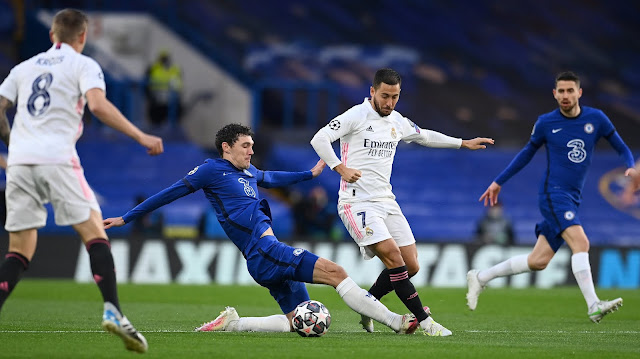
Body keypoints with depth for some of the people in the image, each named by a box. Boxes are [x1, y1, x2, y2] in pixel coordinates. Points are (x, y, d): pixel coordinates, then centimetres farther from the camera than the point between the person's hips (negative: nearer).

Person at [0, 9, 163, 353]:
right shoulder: (83, 65, 7)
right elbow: (98, 105, -11)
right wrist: (141, 137, -9)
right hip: (57, 159, -5)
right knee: (94, 233, 0)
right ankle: (112, 311, -18)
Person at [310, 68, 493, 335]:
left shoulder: (397, 122, 13)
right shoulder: (356, 116, -8)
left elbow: (425, 136, 32)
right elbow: (319, 139, -15)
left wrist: (463, 143, 34)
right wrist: (341, 169, -22)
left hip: (386, 202, 8)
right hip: (357, 202, -7)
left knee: (410, 266, 0)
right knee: (394, 258, -21)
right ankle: (424, 322, -18)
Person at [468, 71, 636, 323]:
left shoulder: (596, 119, 5)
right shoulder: (546, 123, 1)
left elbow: (622, 148, 12)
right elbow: (527, 153, 15)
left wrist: (631, 168, -10)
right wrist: (498, 182, 18)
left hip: (572, 199, 4)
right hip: (553, 193, -4)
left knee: (538, 261, 4)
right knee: (580, 242, -26)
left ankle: (480, 277, 20)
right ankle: (593, 306, -31)